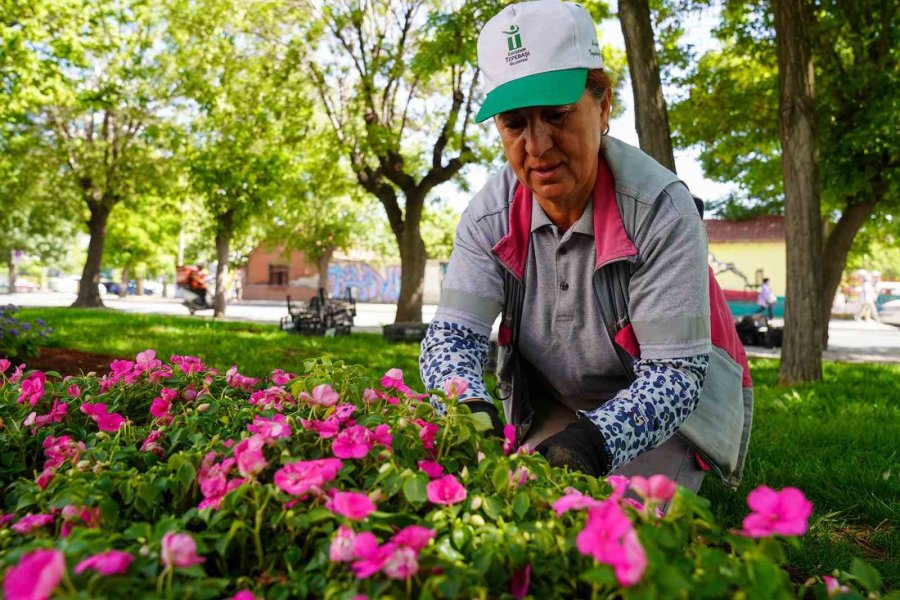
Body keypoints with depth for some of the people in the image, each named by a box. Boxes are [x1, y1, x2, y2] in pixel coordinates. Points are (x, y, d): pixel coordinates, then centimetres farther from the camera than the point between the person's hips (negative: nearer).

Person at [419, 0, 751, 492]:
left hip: (664, 408, -3)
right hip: (552, 409, 3)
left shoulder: (661, 209, -27)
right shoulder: (490, 214, -15)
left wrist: (595, 440, -46)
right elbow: (452, 333, -19)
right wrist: (469, 407, -42)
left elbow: (675, 371, -28)